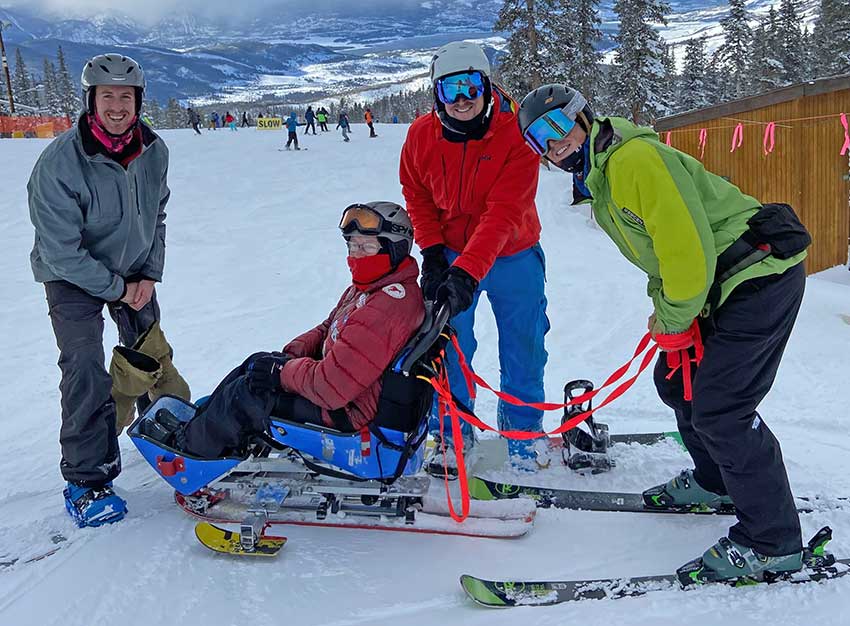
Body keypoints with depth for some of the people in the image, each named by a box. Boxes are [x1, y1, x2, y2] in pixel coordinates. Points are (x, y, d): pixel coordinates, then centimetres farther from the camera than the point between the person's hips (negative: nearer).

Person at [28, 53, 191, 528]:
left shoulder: (153, 151, -12)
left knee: (151, 353, 14)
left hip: (134, 272, 5)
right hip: (74, 276, -4)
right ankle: (88, 479, -1)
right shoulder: (60, 164, -28)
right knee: (86, 371, -13)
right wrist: (116, 288, -16)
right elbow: (61, 250, -23)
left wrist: (149, 275, -5)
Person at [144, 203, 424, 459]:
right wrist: (290, 355, 1)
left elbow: (331, 387, -32)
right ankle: (199, 424, 27)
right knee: (258, 363, 16)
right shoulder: (365, 288, 6)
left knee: (247, 392, -6)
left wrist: (282, 372, -16)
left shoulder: (388, 306, -30)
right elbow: (328, 330, 19)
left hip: (347, 413, -10)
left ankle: (191, 447, 17)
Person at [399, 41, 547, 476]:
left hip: (511, 256, -2)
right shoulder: (421, 135, -11)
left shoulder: (515, 134, -22)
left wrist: (467, 272, -38)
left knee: (523, 347, 7)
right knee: (448, 345, 2)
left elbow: (504, 215, -29)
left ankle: (523, 428, 30)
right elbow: (416, 196, 2)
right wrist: (432, 254, -10)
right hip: (449, 254, 2)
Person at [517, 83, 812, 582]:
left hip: (761, 274, -10)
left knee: (718, 408, -13)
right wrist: (663, 307, 3)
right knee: (677, 381, 17)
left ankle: (773, 541, 1)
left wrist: (673, 320, -11)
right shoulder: (598, 182, 14)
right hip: (722, 284, 10)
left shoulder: (634, 159, -19)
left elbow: (687, 246, -24)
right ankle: (715, 481, 38)